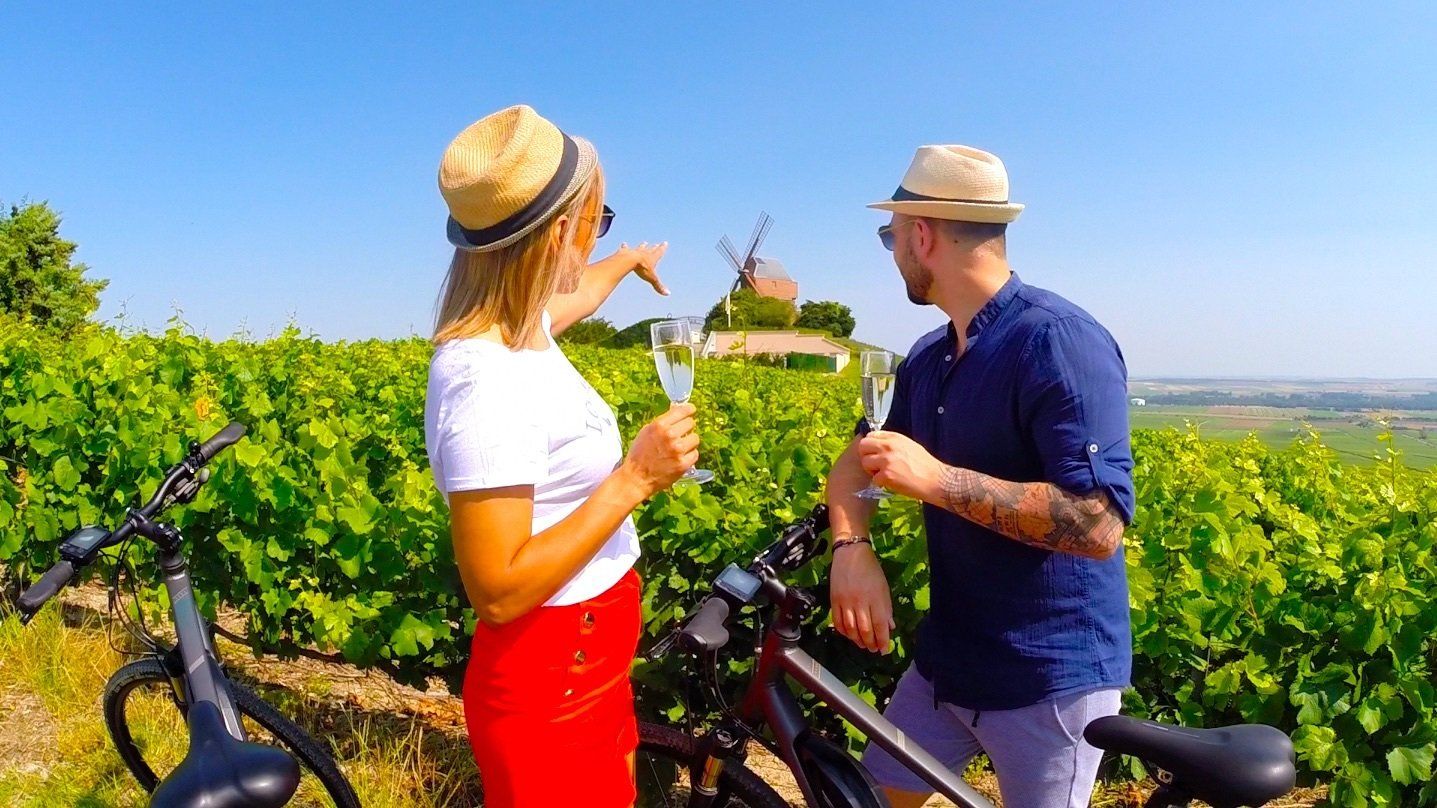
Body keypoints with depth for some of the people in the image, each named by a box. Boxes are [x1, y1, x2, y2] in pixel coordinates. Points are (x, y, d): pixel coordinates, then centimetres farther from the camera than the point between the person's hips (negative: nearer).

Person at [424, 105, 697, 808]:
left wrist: (630, 261, 44)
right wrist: (635, 477, -26)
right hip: (550, 687, -9)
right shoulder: (488, 383, -29)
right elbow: (498, 592, -28)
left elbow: (571, 299, 25)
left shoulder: (515, 330, -1)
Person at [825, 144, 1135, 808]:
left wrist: (936, 478, -30)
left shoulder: (1061, 343, -21)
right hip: (946, 658, 7)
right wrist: (851, 546, -13)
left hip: (1051, 677, -7)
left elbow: (1100, 524, -27)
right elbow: (854, 463, 8)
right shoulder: (926, 359, 5)